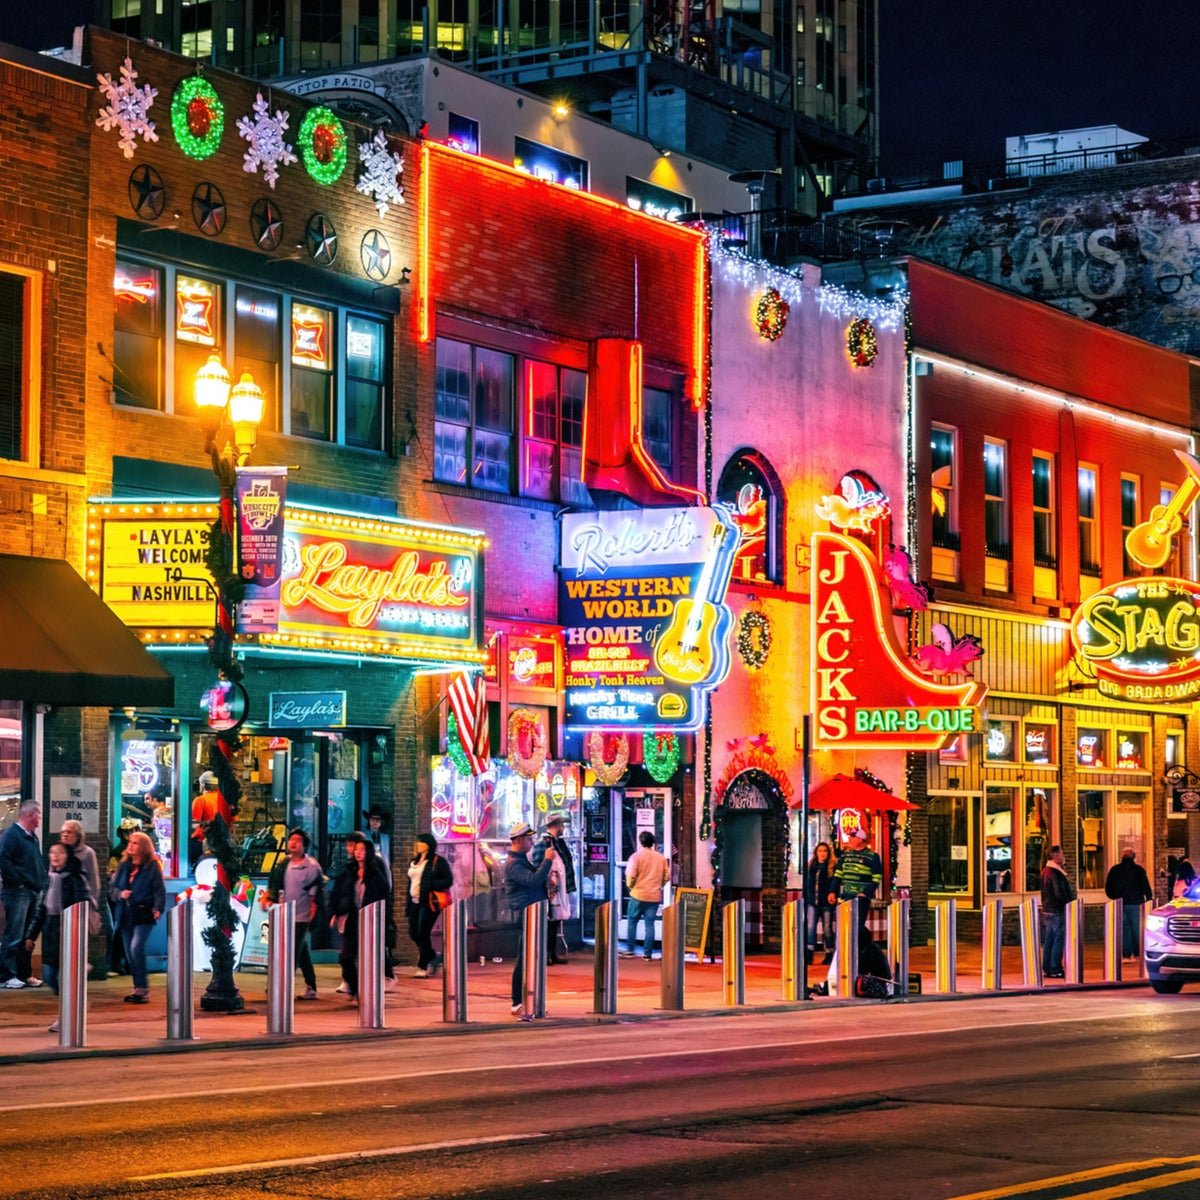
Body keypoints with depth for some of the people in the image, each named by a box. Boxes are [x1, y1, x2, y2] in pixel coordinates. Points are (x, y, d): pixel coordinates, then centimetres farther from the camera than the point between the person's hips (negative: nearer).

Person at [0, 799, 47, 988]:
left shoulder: (32, 836, 18)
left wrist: (41, 883, 11)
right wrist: (16, 881, -18)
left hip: (33, 892, 9)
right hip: (17, 893, -9)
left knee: (28, 937, 11)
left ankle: (25, 974, 17)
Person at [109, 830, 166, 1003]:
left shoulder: (152, 866, -4)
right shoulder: (124, 865, 10)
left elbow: (160, 890, -7)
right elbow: (112, 887, 12)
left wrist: (158, 908, -21)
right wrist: (120, 894, -9)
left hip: (144, 914, -6)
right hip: (126, 915, 6)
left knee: (136, 948, -21)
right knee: (129, 952, 8)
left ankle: (142, 988, -15)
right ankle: (138, 989, 18)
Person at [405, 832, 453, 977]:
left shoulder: (438, 861, -5)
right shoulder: (414, 862, 18)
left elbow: (448, 881, -10)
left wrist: (429, 885, -19)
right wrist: (407, 902, 14)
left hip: (428, 902, -8)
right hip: (414, 902, 8)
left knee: (423, 933, -10)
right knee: (413, 933, 7)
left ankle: (422, 967, -2)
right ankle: (432, 958, 26)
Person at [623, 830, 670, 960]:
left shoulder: (636, 856, -7)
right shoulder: (661, 857, 5)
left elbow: (631, 875, -14)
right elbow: (667, 876, 6)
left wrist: (630, 886, 4)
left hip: (638, 894, -3)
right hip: (655, 896, 3)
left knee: (632, 921, 11)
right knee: (650, 924, 5)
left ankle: (630, 950, 8)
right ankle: (648, 954, 2)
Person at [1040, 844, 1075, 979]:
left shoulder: (1045, 871, 13)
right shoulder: (1055, 872, -18)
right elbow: (1060, 893, -20)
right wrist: (1070, 903, -8)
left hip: (1047, 910, 10)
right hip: (1058, 911, -10)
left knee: (1048, 941, 12)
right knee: (1058, 940, -5)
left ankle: (1046, 969, 15)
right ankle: (1055, 969, -4)